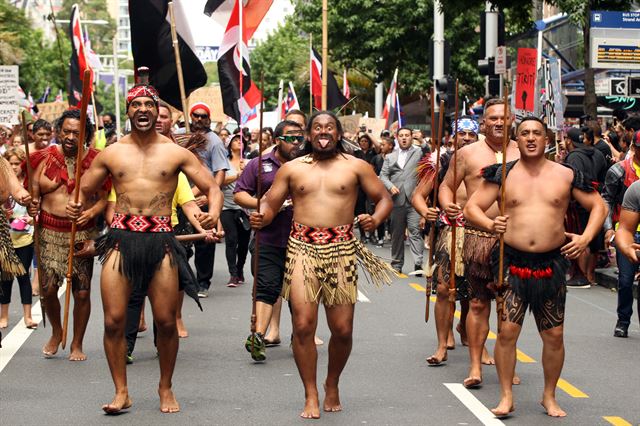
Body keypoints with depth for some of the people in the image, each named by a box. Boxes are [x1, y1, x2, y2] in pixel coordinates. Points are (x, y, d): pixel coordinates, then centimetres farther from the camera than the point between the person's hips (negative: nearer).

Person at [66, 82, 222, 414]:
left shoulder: (176, 153, 7)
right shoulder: (111, 153, 11)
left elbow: (212, 188, 7)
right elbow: (84, 190, 17)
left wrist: (213, 212, -15)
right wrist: (76, 206, -6)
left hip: (160, 239, -1)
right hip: (120, 237, 1)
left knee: (166, 321, 0)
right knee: (114, 320, -5)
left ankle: (165, 388, 20)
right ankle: (121, 392, 9)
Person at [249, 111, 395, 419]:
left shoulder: (356, 167, 10)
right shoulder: (292, 168, 13)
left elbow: (384, 199, 11)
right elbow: (270, 203, 13)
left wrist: (375, 219, -11)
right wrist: (261, 217, -10)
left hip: (341, 249, 0)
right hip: (302, 247, 0)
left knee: (343, 329, -2)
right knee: (303, 325, -10)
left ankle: (332, 385, 25)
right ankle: (311, 396, 3)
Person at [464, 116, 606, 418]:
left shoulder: (566, 176, 5)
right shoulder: (502, 174, 3)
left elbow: (598, 206, 12)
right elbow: (472, 207, 2)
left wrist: (585, 237, -4)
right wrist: (490, 224, -18)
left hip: (551, 263, 1)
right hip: (512, 261, -1)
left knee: (554, 335, 5)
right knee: (507, 330, -7)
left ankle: (549, 397, 21)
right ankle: (506, 397, 5)